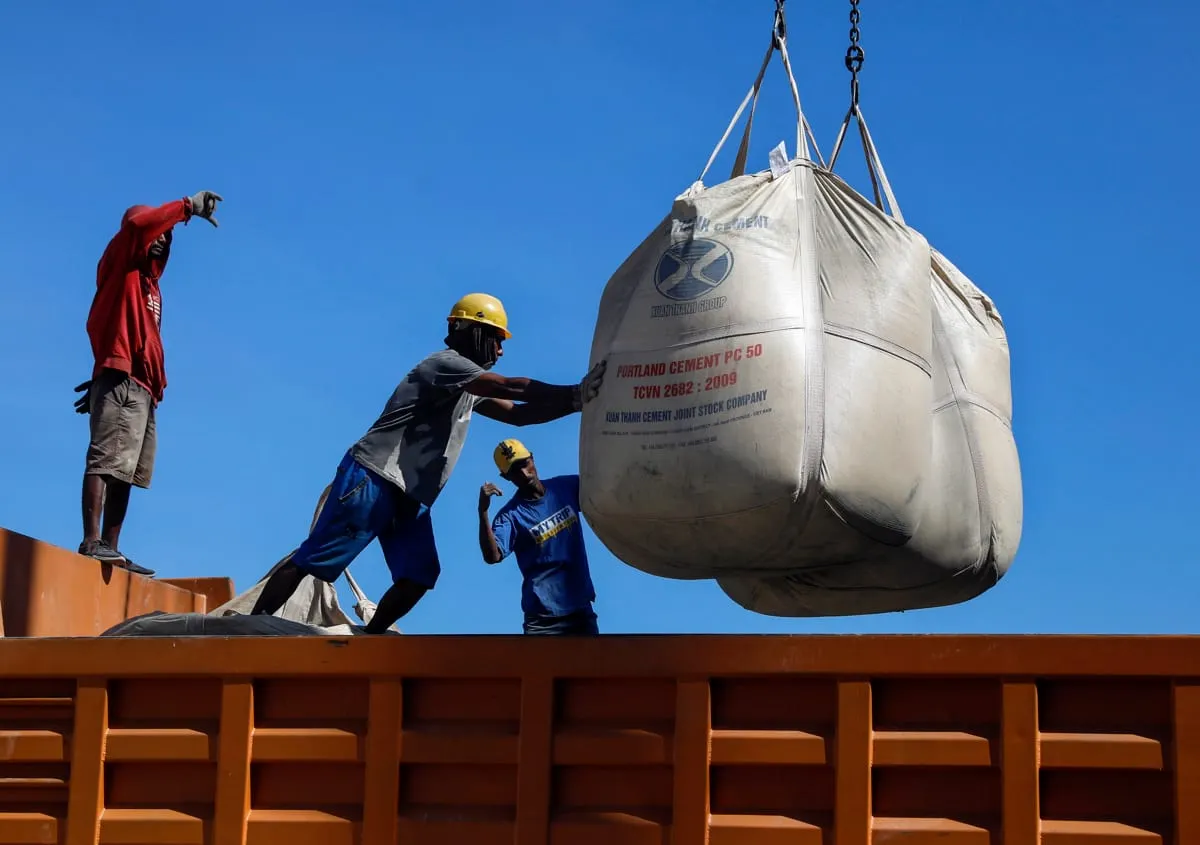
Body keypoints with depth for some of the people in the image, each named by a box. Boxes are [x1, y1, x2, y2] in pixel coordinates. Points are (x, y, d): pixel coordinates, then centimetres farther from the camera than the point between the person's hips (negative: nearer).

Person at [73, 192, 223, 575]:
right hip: (120, 382, -8)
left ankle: (111, 548, -1)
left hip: (143, 389, 8)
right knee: (105, 460, -17)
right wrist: (188, 206, -8)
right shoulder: (119, 266, 6)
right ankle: (92, 541, -26)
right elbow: (138, 223, -13)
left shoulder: (150, 286, 28)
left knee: (125, 471, 2)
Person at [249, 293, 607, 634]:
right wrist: (576, 394, -25)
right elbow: (511, 388, -23)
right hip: (373, 480, -10)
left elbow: (517, 413, 12)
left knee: (419, 575, -4)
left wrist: (577, 399, 1)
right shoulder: (446, 363, -10)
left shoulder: (469, 387, 20)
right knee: (310, 561, -8)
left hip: (410, 496, 10)